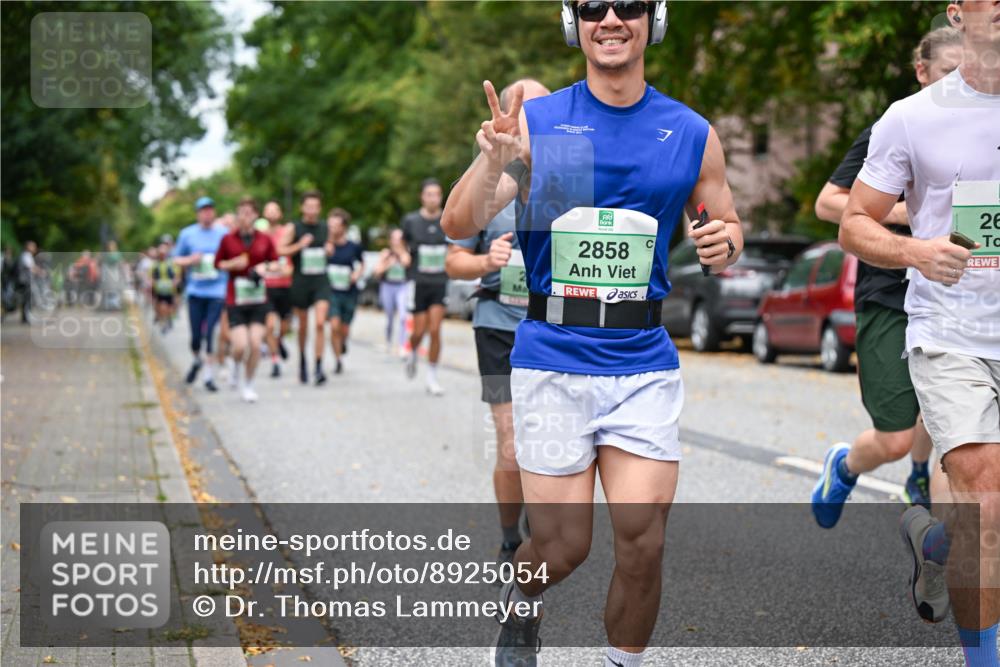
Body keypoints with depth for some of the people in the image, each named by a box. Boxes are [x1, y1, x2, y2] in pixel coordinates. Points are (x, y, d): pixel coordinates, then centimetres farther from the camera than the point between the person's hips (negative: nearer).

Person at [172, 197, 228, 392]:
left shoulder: (224, 233, 3)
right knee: (196, 335, 2)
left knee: (210, 333, -10)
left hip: (217, 290, -1)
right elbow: (176, 259, 12)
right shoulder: (187, 234, 5)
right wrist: (190, 260, -8)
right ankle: (197, 360, 33)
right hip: (195, 290, 1)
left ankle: (209, 374, -2)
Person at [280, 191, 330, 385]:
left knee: (320, 323, -15)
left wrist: (328, 250, 4)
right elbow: (280, 250, -9)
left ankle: (319, 367, -14)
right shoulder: (293, 228, -1)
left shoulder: (325, 229, 9)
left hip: (321, 281, 1)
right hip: (300, 282, -1)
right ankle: (302, 360, 33)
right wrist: (300, 245, -20)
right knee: (303, 326, 10)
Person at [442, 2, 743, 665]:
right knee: (563, 546, 0)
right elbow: (460, 226, -7)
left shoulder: (692, 133, 6)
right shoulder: (536, 121, 1)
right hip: (552, 359, -1)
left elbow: (725, 230, 17)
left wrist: (725, 243, -7)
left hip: (645, 363, 2)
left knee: (643, 542, -6)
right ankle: (522, 601, 35)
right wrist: (494, 163, -27)